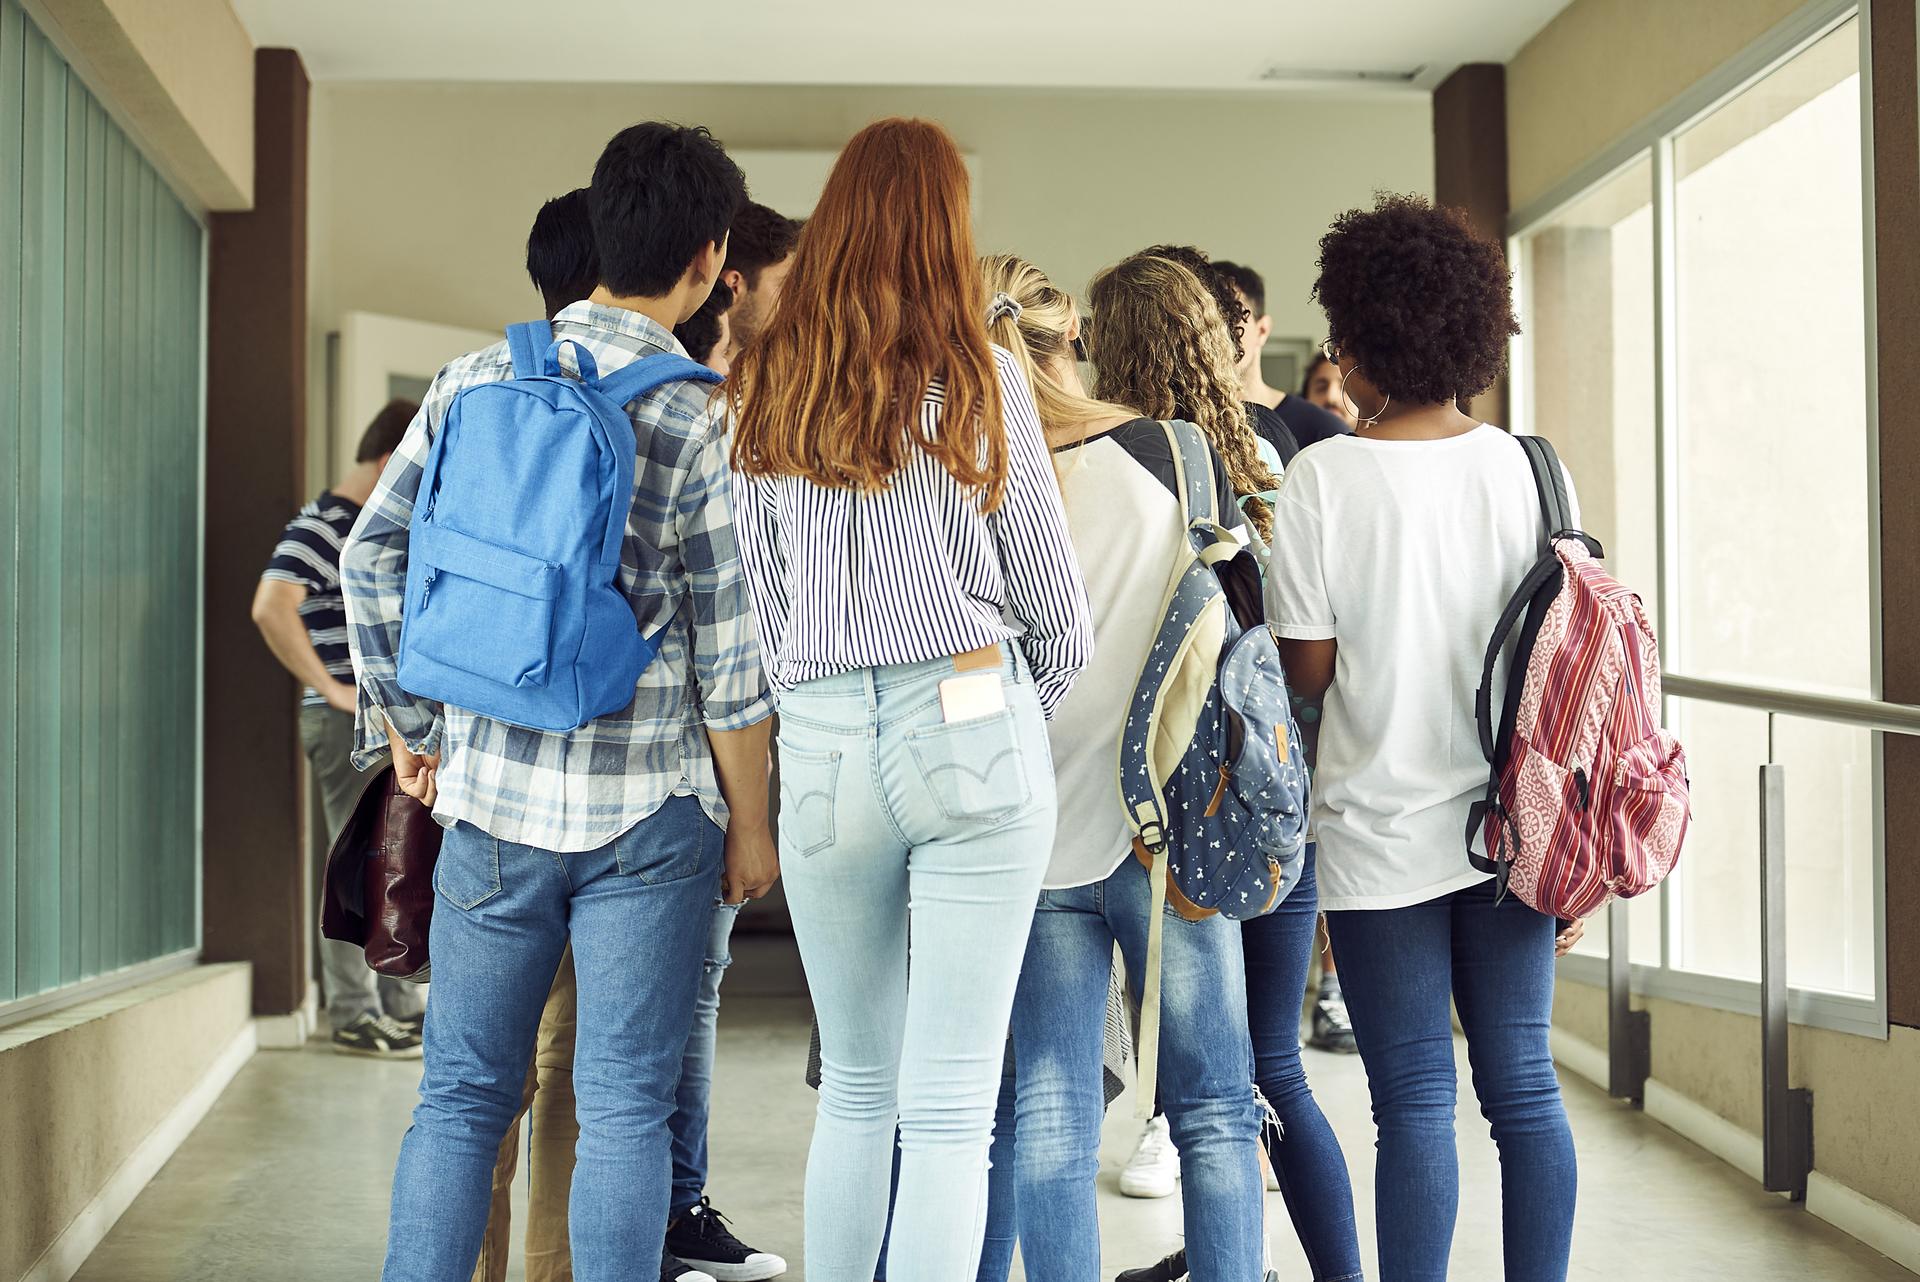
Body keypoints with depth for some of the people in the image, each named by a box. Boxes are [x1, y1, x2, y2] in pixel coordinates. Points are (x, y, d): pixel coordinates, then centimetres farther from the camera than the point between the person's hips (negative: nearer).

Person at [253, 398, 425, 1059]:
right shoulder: (319, 529, -13)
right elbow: (271, 608, -29)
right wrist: (330, 688, -24)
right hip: (348, 724, -10)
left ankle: (400, 1003, 25)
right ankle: (353, 1017, 3)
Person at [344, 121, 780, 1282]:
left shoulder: (476, 380, 2)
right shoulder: (705, 424, -9)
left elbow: (375, 555, 4)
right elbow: (729, 654, -7)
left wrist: (407, 727, 16)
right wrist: (751, 830, 3)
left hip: (493, 793, 3)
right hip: (647, 806, -3)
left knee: (462, 1094, 13)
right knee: (625, 1108, 6)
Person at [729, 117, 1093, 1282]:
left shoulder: (768, 386, 7)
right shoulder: (978, 376, -1)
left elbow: (762, 597, 9)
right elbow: (1050, 589, 5)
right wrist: (1040, 708, 21)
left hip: (822, 745, 3)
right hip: (975, 729, -3)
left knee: (855, 1088, 17)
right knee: (950, 1105, 0)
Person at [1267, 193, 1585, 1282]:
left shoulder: (1327, 475, -10)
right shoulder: (1524, 466, 2)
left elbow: (1310, 667, -7)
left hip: (1384, 834, -4)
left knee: (1417, 1104, 2)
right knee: (1524, 1086, 11)